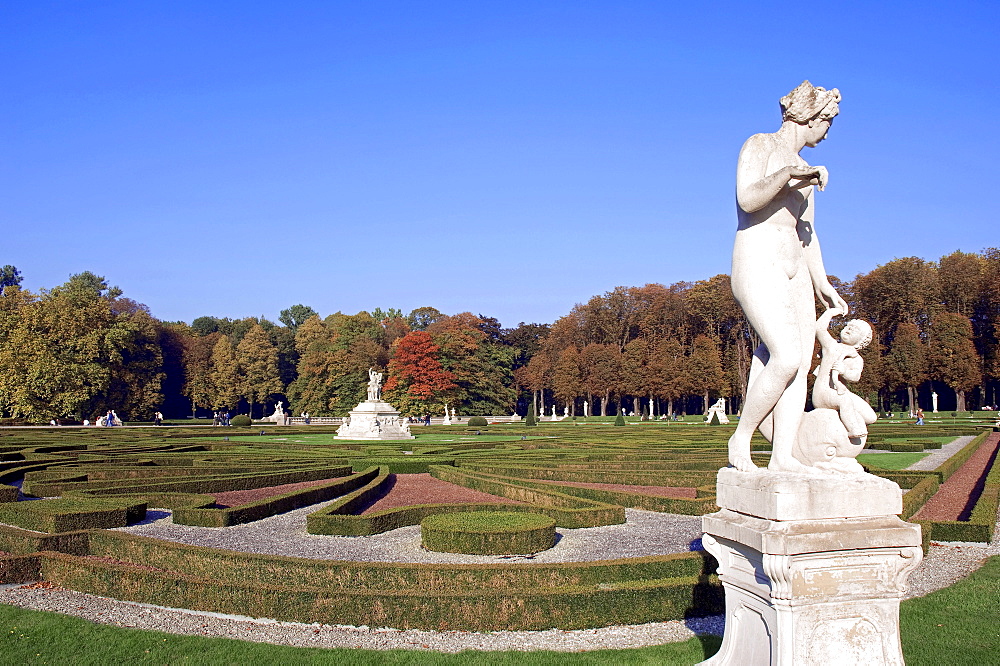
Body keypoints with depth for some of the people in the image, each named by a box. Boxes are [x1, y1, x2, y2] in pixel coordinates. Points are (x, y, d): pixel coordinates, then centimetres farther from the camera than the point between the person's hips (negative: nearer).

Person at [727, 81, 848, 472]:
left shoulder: (804, 168, 24)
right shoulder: (759, 146, 1)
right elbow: (747, 199, -16)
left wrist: (821, 282, 19)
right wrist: (785, 175, -31)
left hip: (794, 274, 8)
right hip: (757, 267, -8)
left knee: (802, 365, -5)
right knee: (786, 359, -20)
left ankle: (783, 457, -7)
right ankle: (740, 440, -5)